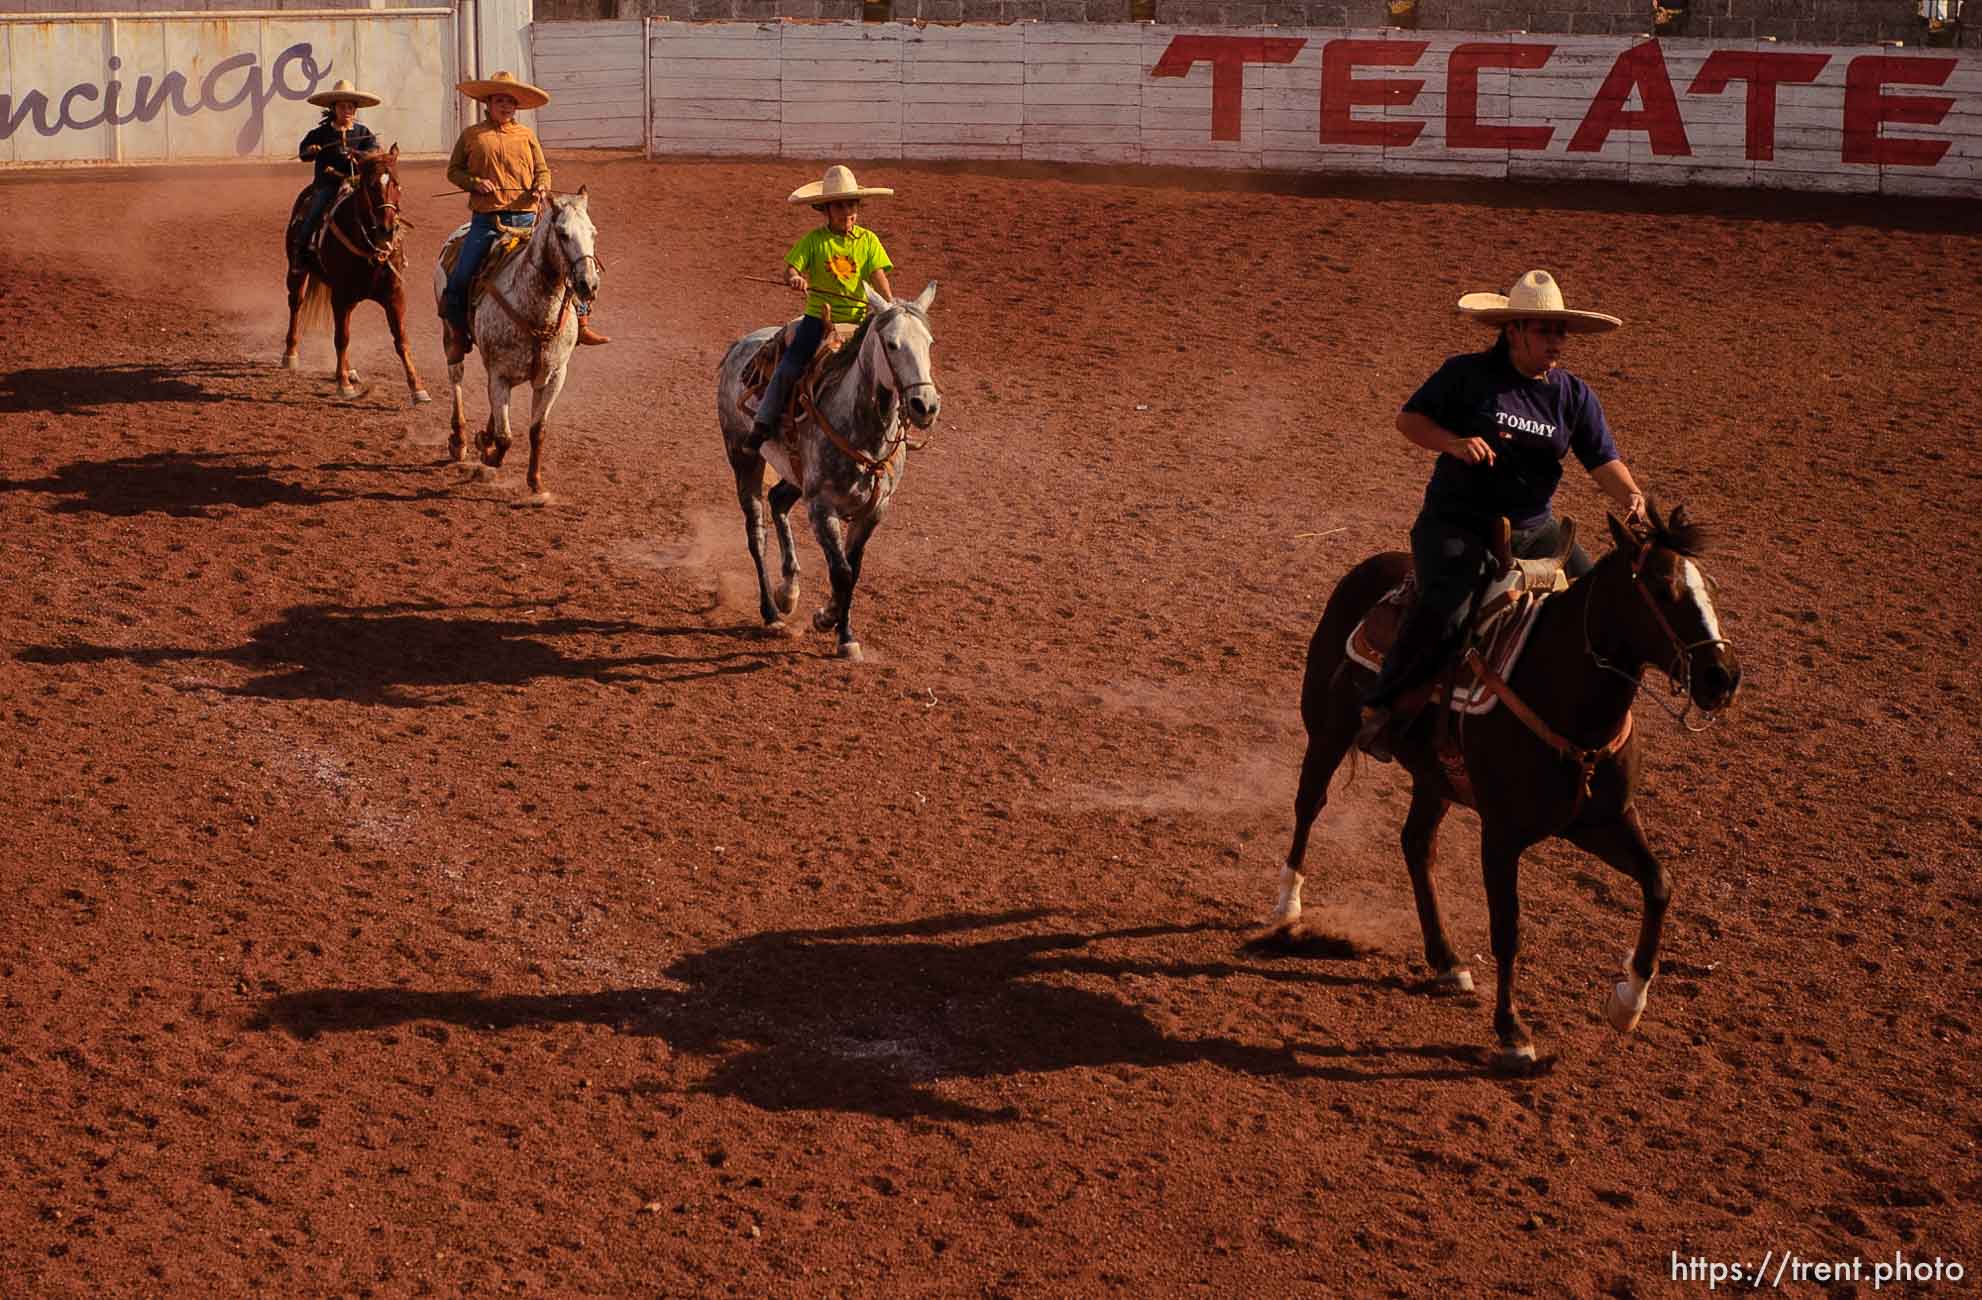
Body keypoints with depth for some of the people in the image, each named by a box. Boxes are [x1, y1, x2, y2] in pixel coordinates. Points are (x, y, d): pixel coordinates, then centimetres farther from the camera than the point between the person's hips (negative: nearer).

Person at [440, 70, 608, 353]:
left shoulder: (526, 135, 12)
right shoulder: (472, 136, 7)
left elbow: (542, 169, 15)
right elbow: (454, 170, 10)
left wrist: (541, 187, -7)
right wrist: (474, 182, -9)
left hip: (526, 217, 2)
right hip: (486, 221, -2)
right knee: (459, 277, -10)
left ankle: (581, 322, 2)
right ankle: (459, 331, 11)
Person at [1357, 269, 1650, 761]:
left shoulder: (1574, 396, 6)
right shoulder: (1466, 374, -5)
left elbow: (1603, 461, 2)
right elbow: (1408, 418, -1)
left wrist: (1631, 496, -20)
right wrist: (1454, 444, -20)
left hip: (1533, 527, 5)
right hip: (1456, 522, -5)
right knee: (1444, 610, -30)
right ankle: (1380, 707, -14)